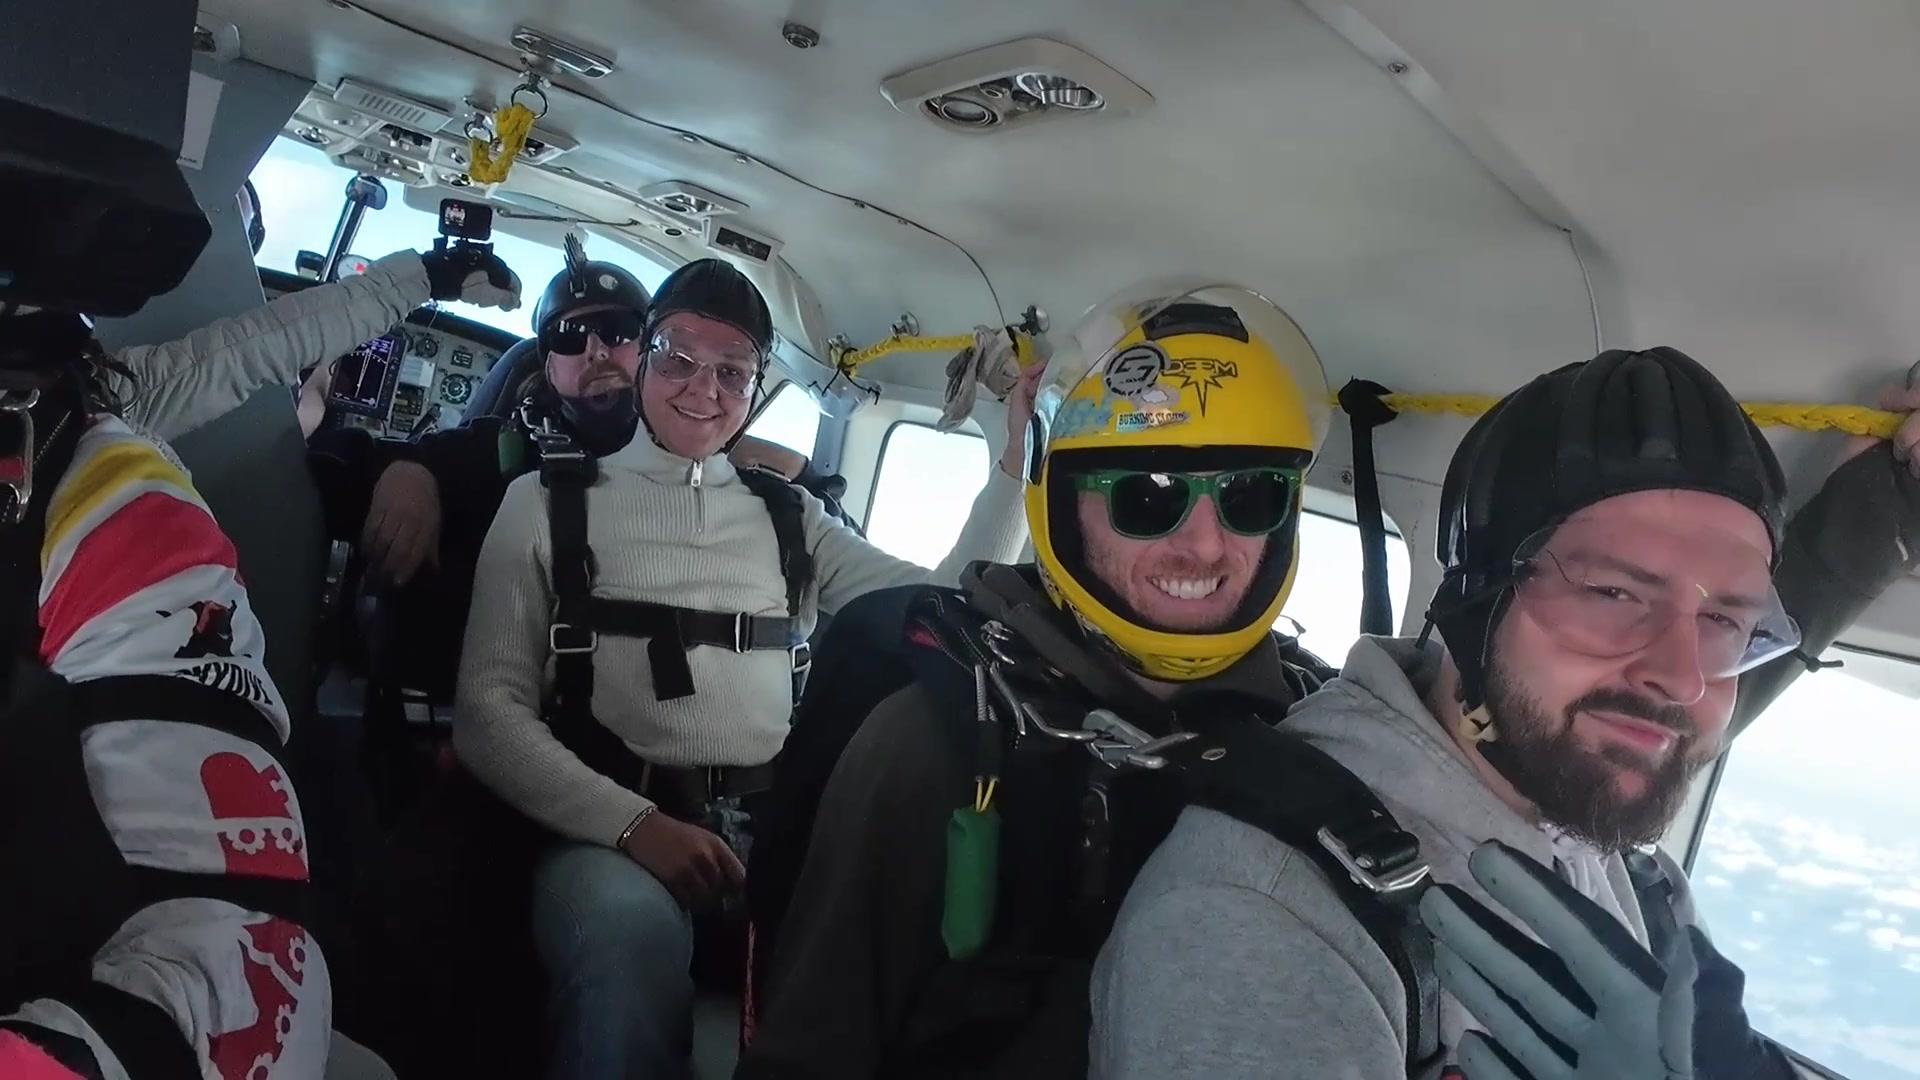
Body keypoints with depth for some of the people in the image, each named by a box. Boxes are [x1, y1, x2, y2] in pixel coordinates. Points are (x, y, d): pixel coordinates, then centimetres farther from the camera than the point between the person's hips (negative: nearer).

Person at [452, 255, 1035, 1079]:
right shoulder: (548, 502, 9)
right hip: (609, 830, -3)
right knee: (632, 929, -39)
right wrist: (630, 822, -15)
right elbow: (488, 712, 1)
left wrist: (1017, 455, 5)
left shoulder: (791, 518, 19)